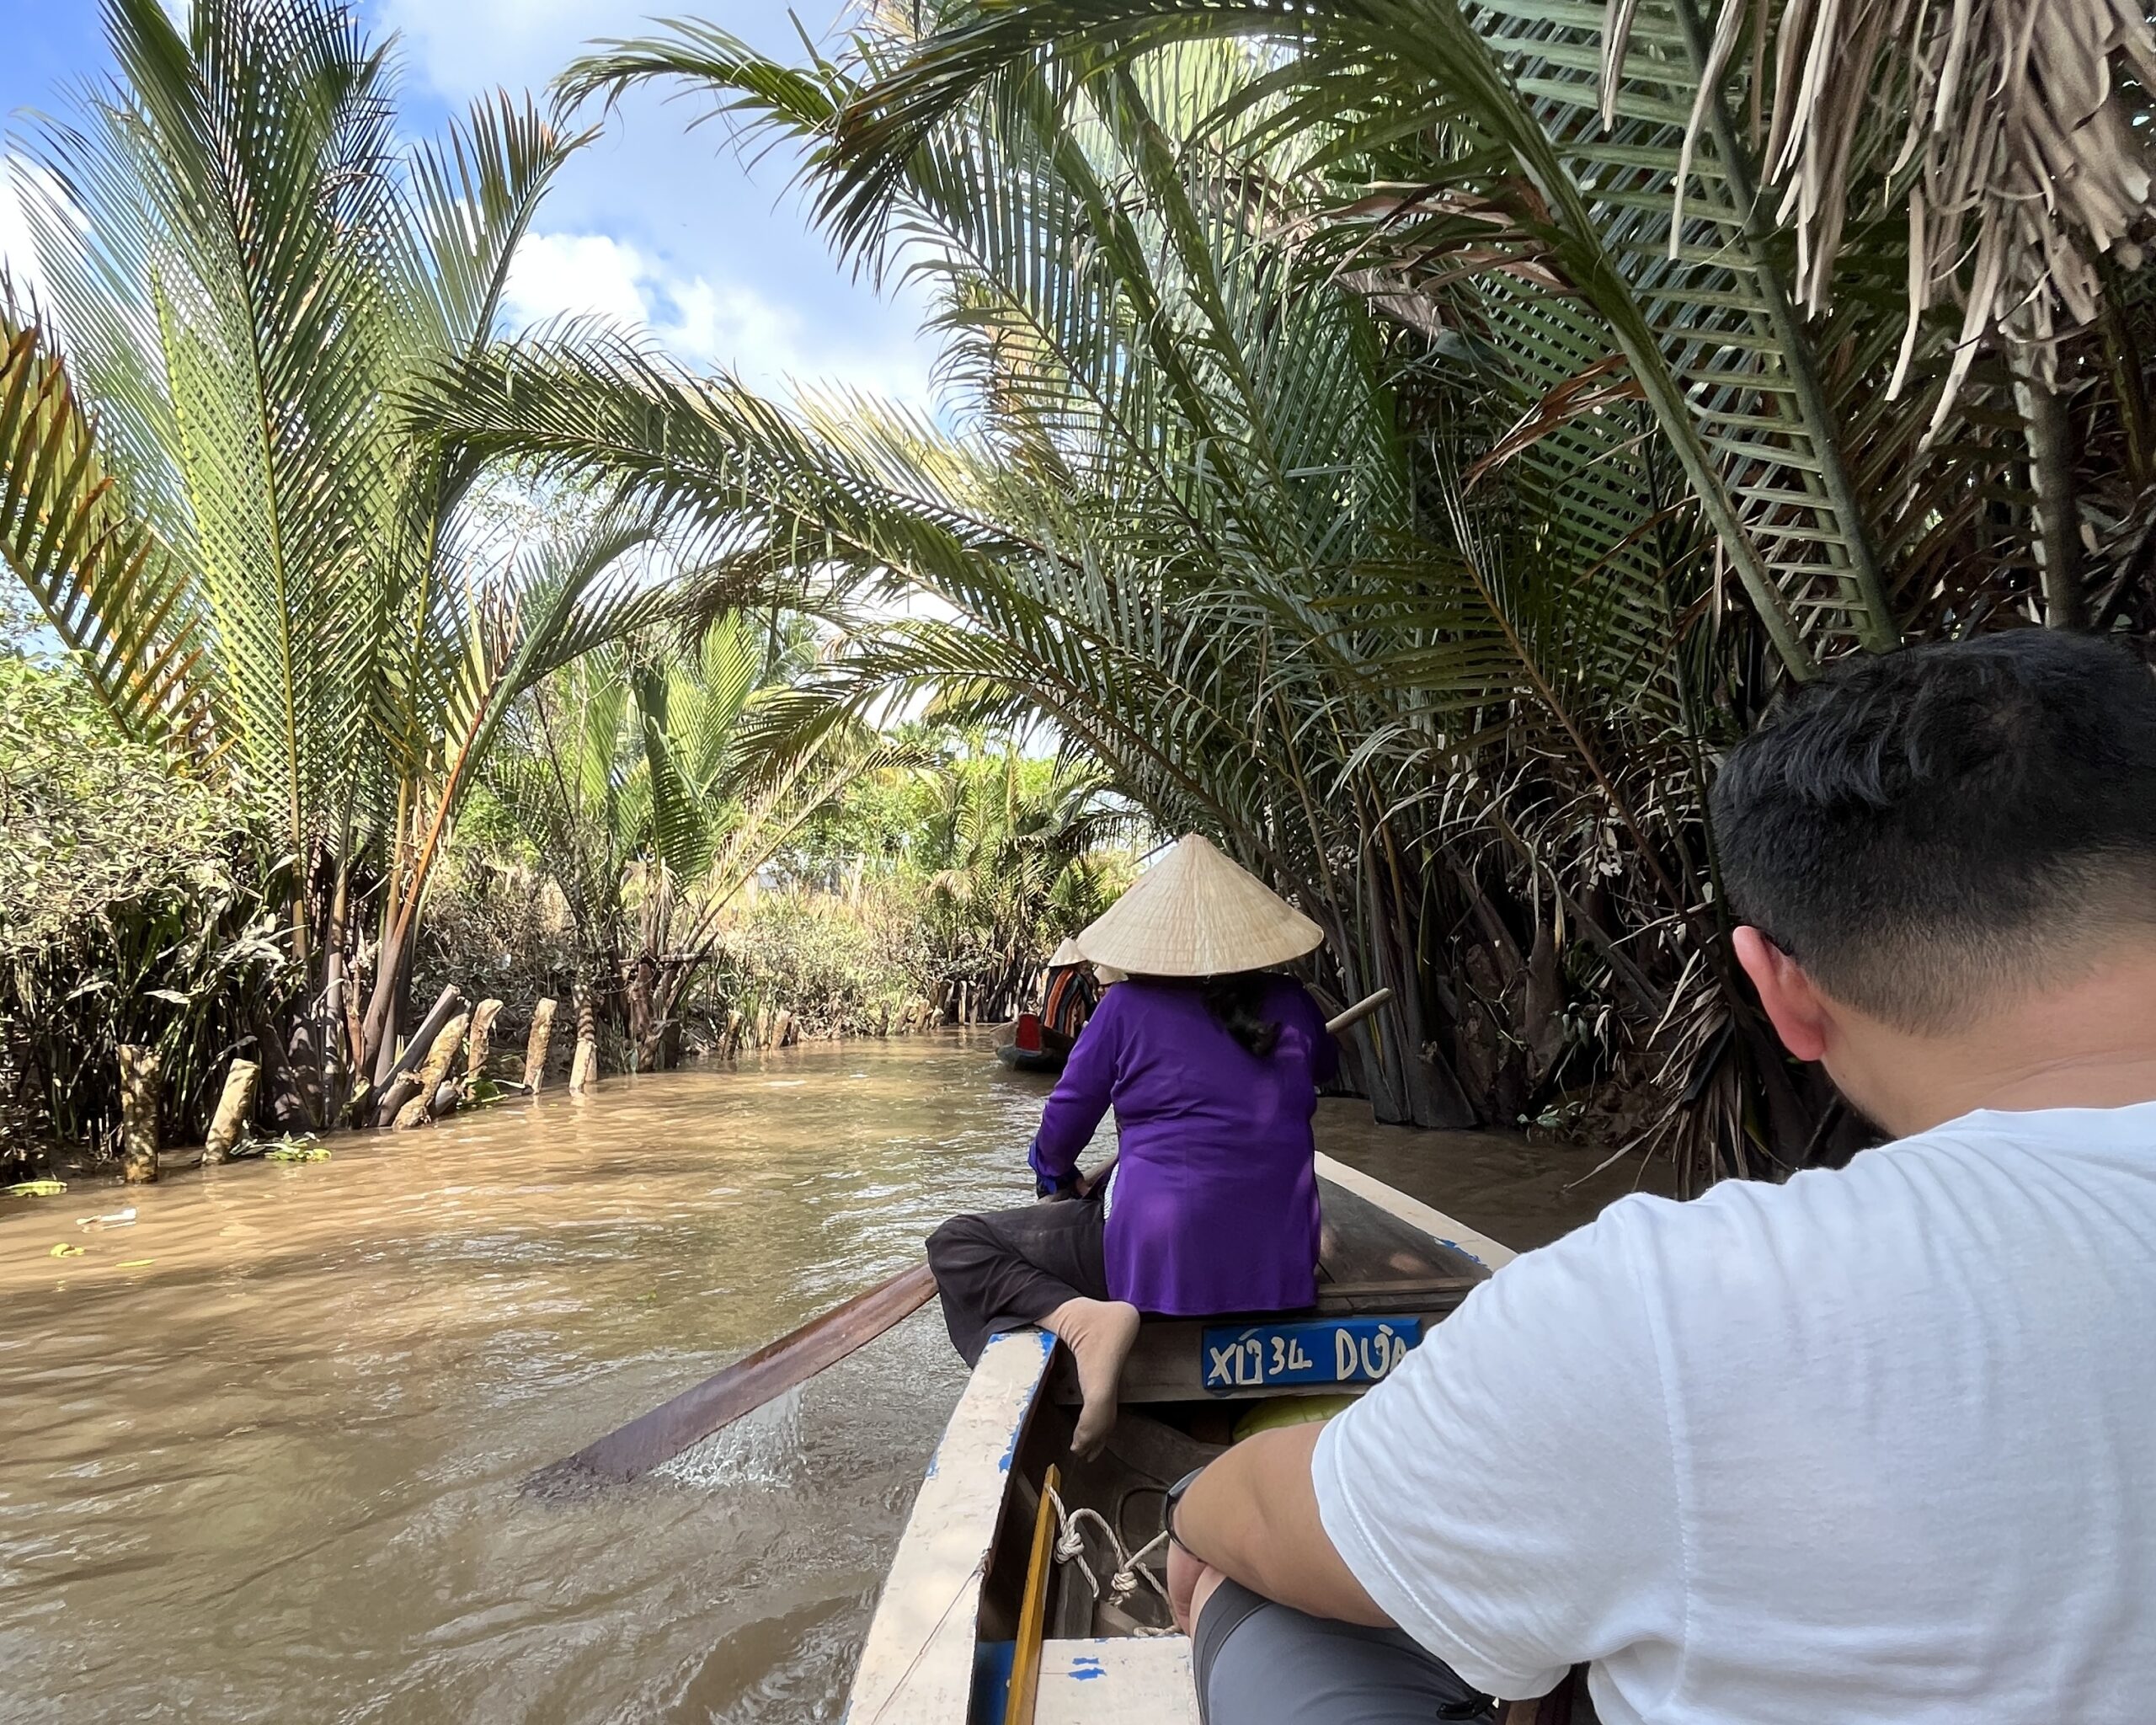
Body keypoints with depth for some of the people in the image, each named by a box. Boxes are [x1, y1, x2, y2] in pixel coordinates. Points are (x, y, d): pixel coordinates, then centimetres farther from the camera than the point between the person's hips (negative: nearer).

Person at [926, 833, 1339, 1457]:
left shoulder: (1128, 1006, -8)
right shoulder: (1293, 1006, 3)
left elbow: (1064, 1121, 1)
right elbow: (1324, 1066, 26)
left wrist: (1057, 1176, 22)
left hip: (1159, 1260, -6)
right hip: (1279, 1265, 6)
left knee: (955, 1244, 4)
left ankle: (1082, 1317, -17)